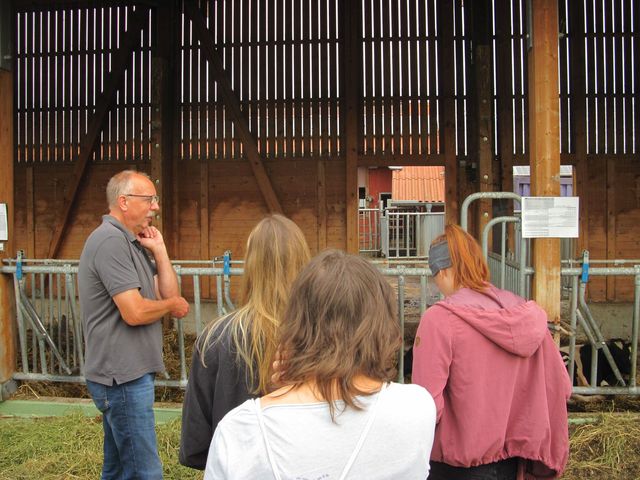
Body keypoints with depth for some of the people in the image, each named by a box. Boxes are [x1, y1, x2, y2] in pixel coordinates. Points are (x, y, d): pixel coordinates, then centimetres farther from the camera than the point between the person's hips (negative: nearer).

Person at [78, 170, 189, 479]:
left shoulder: (134, 243, 15)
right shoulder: (111, 240, -16)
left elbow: (168, 293, 10)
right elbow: (135, 312, -23)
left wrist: (159, 250, 1)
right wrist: (172, 305, -5)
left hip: (127, 374, 10)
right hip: (123, 376, -10)